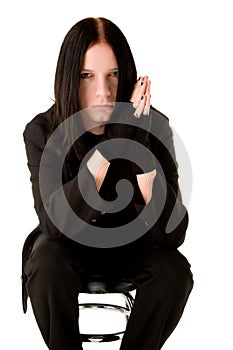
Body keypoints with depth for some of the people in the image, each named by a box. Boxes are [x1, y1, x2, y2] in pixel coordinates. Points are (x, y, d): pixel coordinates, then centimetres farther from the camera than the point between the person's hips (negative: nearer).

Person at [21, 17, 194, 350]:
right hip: (68, 243, -1)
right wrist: (109, 148, -40)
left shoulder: (153, 126, -20)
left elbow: (172, 233, -27)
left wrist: (139, 148, -39)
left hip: (130, 243, 1)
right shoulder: (43, 132, -20)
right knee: (46, 263, -32)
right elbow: (55, 222, -33)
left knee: (174, 269, -27)